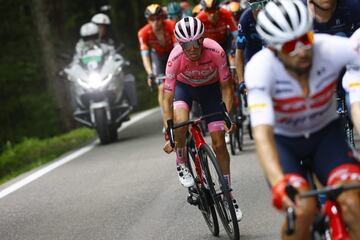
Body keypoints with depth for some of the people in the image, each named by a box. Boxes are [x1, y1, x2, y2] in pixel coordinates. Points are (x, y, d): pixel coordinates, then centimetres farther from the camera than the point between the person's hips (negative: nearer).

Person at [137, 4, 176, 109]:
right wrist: (150, 74, -47)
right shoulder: (144, 33, -29)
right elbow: (145, 55, -34)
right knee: (162, 88, -11)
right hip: (158, 56, 0)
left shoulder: (171, 26, -31)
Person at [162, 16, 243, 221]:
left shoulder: (216, 51, -34)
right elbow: (168, 99, -30)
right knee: (180, 122, -32)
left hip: (210, 87, 1)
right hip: (184, 86, 0)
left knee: (219, 144, -5)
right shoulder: (175, 58, -35)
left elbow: (226, 87, -20)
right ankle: (182, 164, -4)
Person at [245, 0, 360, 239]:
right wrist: (278, 183, -55)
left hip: (326, 132, 1)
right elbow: (262, 131, -40)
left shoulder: (335, 49, -28)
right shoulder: (260, 67, -30)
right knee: (303, 209, -26)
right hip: (282, 140, -1)